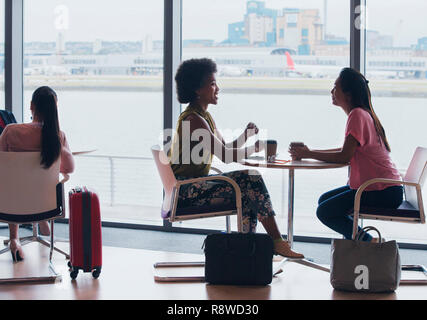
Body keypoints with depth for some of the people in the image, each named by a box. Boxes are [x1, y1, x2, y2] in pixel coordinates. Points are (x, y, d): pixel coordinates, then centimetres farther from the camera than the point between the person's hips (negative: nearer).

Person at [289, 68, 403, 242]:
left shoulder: (357, 115, -16)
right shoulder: (361, 113, 14)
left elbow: (344, 156, -20)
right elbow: (349, 150, 17)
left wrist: (309, 154, -10)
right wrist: (310, 152, 12)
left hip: (384, 193, -10)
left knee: (325, 212, -10)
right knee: (324, 200, 13)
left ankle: (370, 244, -3)